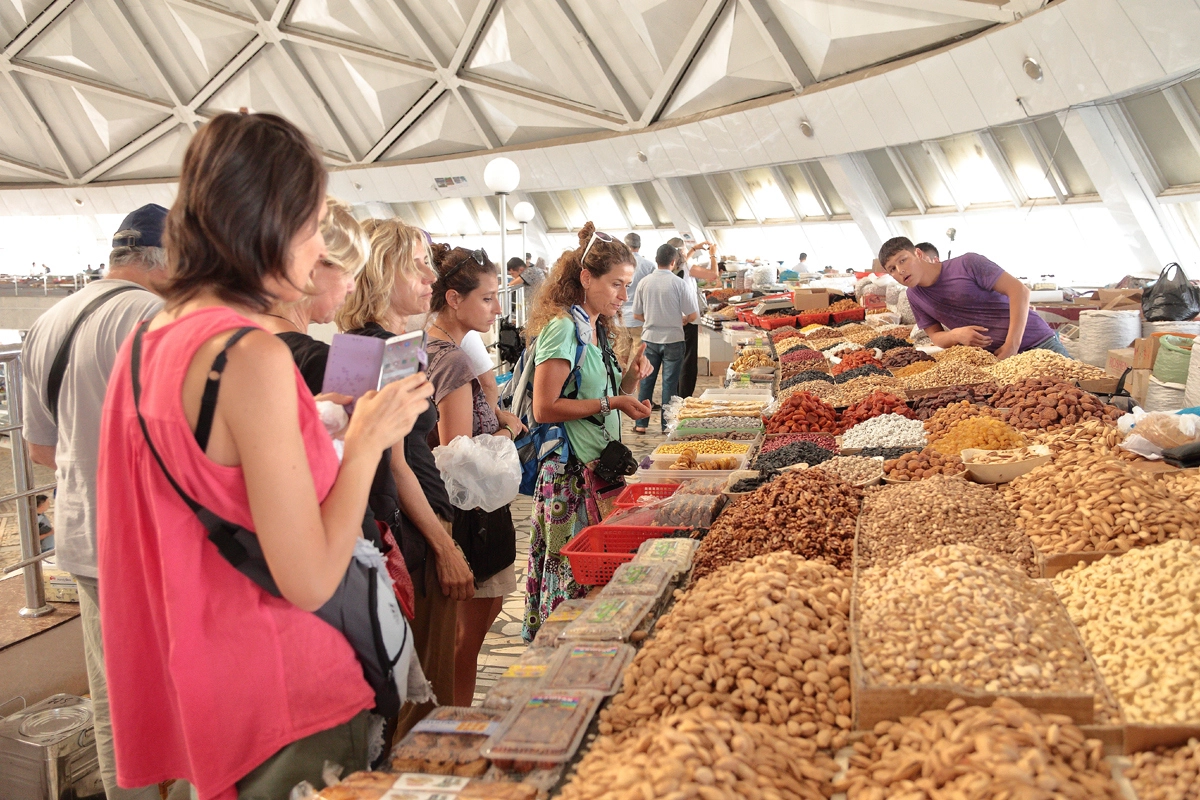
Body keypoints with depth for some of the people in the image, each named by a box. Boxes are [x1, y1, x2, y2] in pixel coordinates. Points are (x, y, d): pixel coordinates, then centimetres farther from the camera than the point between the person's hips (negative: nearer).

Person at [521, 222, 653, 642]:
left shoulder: (599, 328, 15)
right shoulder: (563, 328, -13)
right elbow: (544, 408, -19)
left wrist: (629, 376, 2)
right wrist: (611, 403, -19)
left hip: (600, 463, 9)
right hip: (571, 470, -9)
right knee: (573, 569, -1)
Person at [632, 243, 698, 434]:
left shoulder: (645, 282, -2)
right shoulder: (678, 283, -11)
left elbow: (637, 314, 3)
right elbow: (693, 315, -10)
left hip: (650, 338, 2)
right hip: (673, 338, -2)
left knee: (646, 380, 11)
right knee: (670, 382, 6)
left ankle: (640, 423, 14)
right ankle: (667, 424, 11)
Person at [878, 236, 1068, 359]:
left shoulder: (966, 264, -12)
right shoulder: (914, 296, 3)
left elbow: (1019, 290, -15)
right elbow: (935, 335, 8)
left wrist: (1012, 345, -22)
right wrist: (955, 335, -18)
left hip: (1037, 342, -3)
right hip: (996, 356, 3)